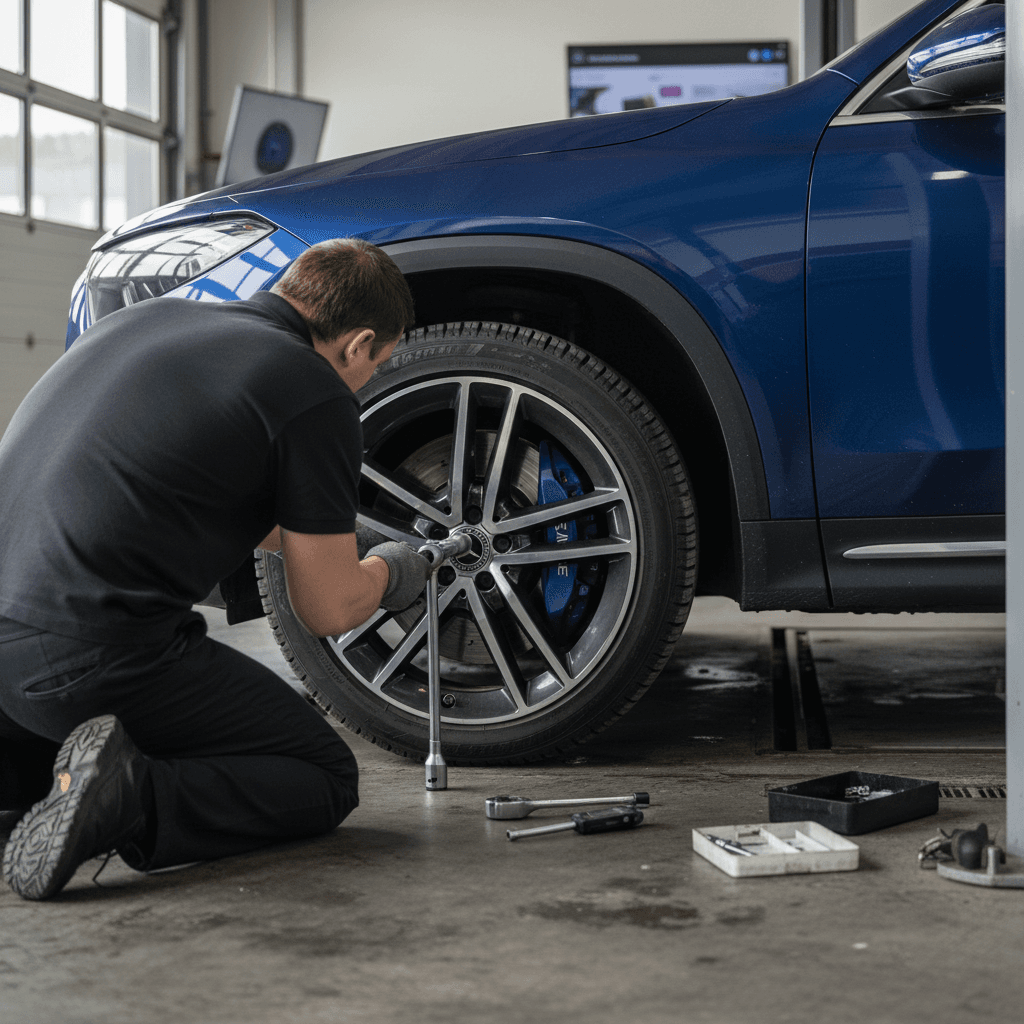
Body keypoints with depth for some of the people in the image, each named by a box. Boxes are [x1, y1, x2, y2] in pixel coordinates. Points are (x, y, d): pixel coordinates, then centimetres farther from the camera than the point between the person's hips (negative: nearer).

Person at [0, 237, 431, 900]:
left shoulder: (146, 316, 17)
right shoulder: (316, 395, -6)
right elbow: (328, 610, -1)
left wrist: (331, 536, 42)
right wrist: (386, 572, 23)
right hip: (94, 660, -8)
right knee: (326, 777, 9)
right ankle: (127, 798, -15)